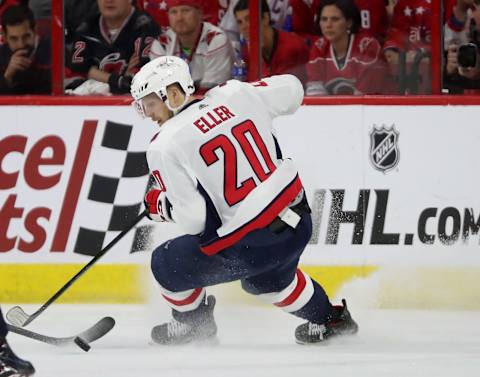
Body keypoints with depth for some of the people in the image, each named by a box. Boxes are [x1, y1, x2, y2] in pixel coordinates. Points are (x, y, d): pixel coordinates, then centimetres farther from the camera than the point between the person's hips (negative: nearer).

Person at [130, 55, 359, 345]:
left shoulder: (166, 146, -13)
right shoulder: (237, 95, 1)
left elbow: (192, 219, -15)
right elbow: (292, 90, 19)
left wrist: (159, 205, 5)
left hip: (246, 246, -6)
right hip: (299, 222, 7)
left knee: (167, 265, 18)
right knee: (266, 279, 39)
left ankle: (193, 325, 41)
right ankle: (329, 320, 52)